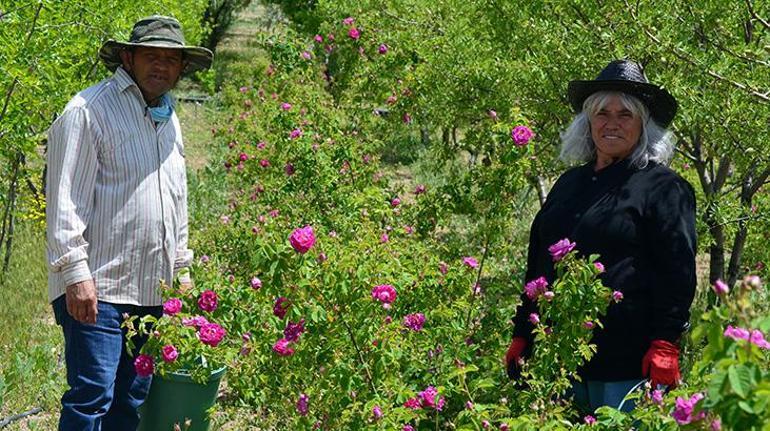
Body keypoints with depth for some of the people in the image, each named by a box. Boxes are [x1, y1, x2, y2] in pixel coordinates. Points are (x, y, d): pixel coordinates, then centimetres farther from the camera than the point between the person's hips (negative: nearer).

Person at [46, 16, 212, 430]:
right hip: (97, 289, -8)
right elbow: (65, 200, -13)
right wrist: (75, 273, -19)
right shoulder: (89, 110, -7)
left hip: (153, 291, 8)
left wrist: (181, 269, 24)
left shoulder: (168, 119, 19)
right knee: (91, 398, -12)